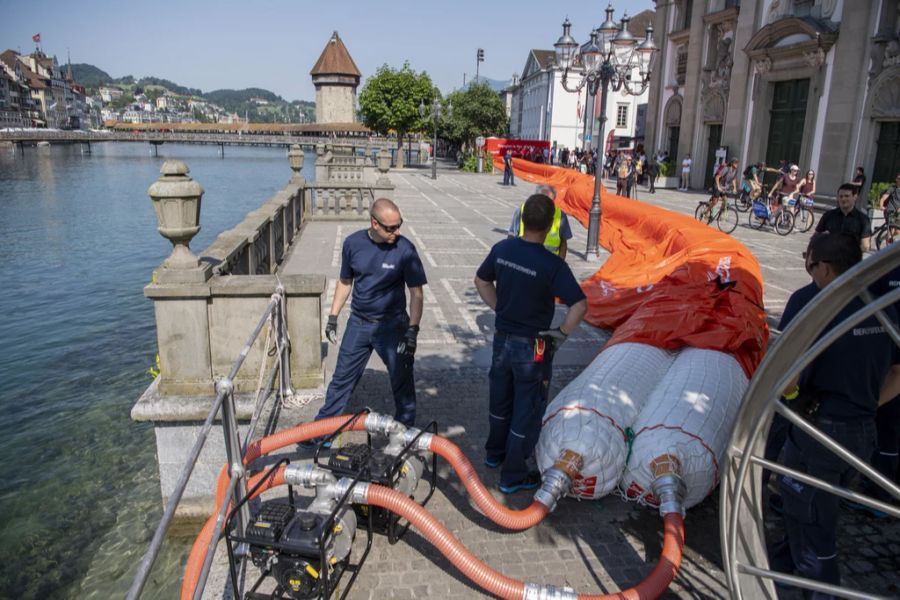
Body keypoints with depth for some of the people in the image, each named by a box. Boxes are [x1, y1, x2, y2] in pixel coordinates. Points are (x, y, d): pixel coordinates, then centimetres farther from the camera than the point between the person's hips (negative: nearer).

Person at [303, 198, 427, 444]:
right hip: (358, 323, 3)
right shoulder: (353, 243, -6)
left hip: (392, 325, -2)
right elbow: (345, 282, 8)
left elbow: (416, 293, -11)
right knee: (342, 378, 13)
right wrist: (333, 317, 9)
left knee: (402, 382, 8)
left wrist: (412, 330, -16)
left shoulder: (405, 250, -15)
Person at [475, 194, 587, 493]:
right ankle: (513, 475, 23)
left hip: (502, 339, 6)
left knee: (500, 400, 24)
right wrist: (562, 333, -15)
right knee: (527, 410, 10)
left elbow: (481, 281, 8)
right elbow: (579, 305, -29)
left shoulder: (502, 249, -7)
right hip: (532, 347, -6)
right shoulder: (552, 264, -24)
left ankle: (495, 452, 46)